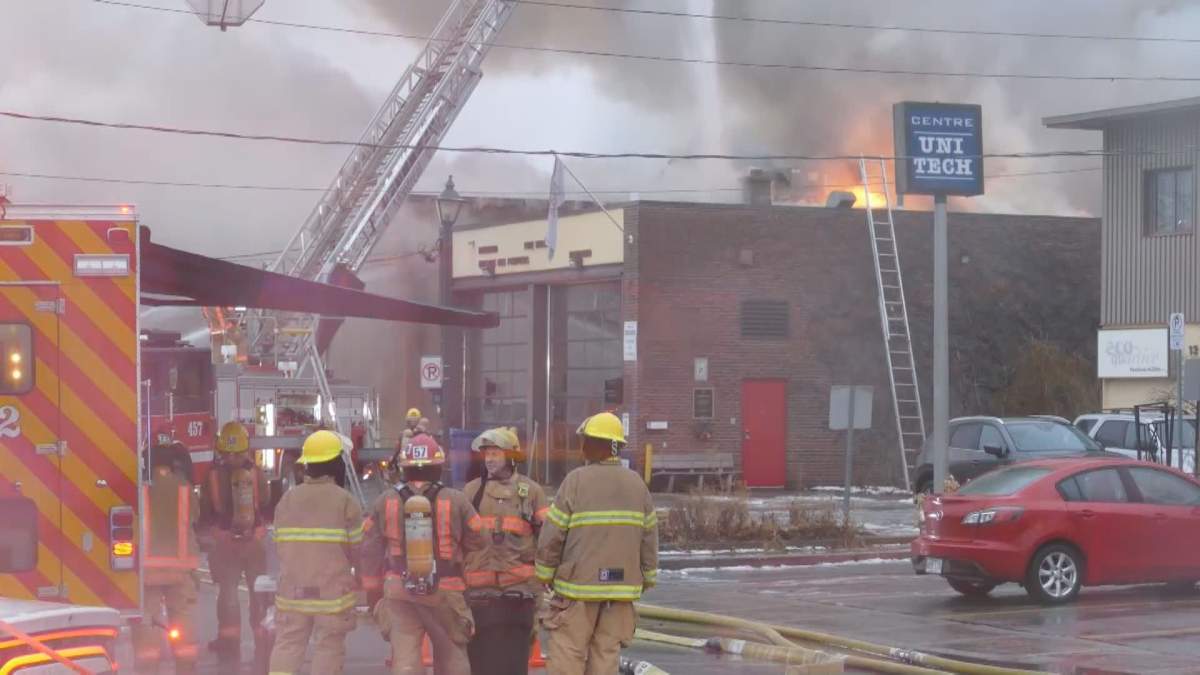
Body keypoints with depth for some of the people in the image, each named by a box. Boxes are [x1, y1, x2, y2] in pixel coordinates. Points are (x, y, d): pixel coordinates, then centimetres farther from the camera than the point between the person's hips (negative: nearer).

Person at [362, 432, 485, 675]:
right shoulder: (456, 502, -5)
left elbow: (371, 553, 6)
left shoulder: (384, 502, 1)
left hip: (398, 592, 1)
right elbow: (477, 543, 0)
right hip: (444, 592, -1)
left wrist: (373, 595, 15)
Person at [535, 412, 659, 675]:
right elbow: (649, 536, 8)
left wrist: (546, 574, 7)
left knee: (567, 653, 1)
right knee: (607, 653, 8)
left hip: (578, 585, -4)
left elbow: (552, 534, -6)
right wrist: (647, 578, 19)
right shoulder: (636, 484, 5)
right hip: (622, 585, 4)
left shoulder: (576, 481, -8)